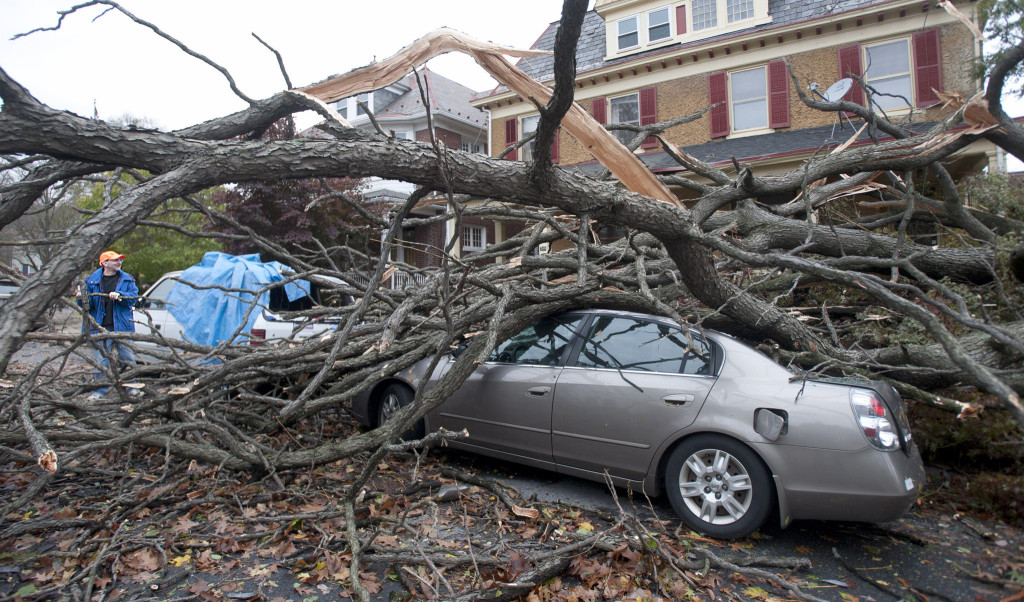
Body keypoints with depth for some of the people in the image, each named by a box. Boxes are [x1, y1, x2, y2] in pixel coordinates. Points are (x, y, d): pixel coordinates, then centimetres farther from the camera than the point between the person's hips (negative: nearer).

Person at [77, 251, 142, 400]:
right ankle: (100, 390, 13)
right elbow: (88, 305, 6)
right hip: (100, 327, 0)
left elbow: (134, 296, -3)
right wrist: (82, 298, -15)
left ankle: (132, 387, 19)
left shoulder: (127, 279, 8)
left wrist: (119, 295, -20)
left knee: (128, 358, 5)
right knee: (101, 361, 0)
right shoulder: (92, 281, 6)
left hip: (122, 326, 1)